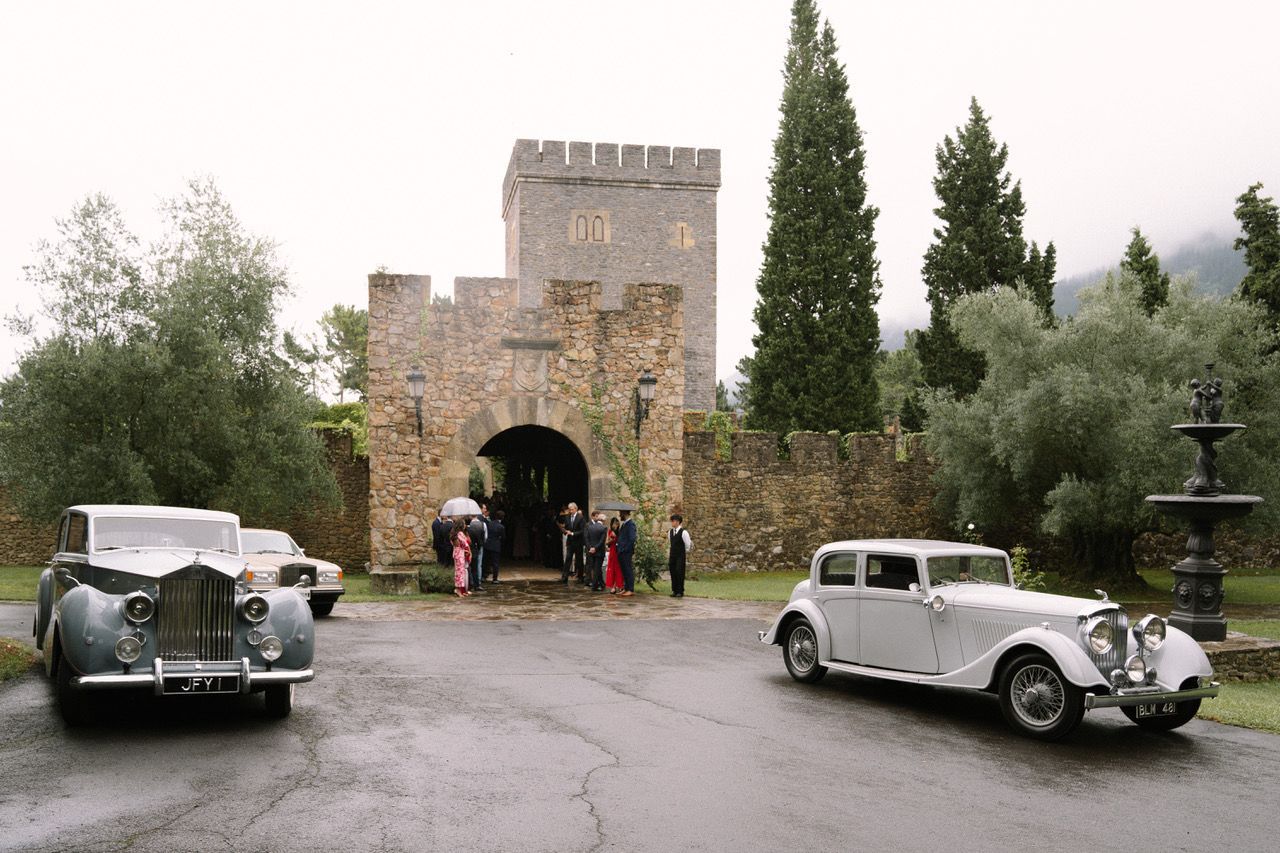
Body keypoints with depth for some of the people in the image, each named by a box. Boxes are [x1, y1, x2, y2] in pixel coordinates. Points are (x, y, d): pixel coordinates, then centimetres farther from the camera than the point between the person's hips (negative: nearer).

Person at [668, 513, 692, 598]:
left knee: (680, 573, -5)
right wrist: (668, 556, 15)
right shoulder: (671, 532, 8)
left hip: (680, 556, -6)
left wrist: (686, 554, 3)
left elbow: (688, 545, -6)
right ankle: (674, 590, 14)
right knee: (673, 573, 6)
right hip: (672, 556, 6)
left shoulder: (683, 532, -11)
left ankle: (680, 591, 2)